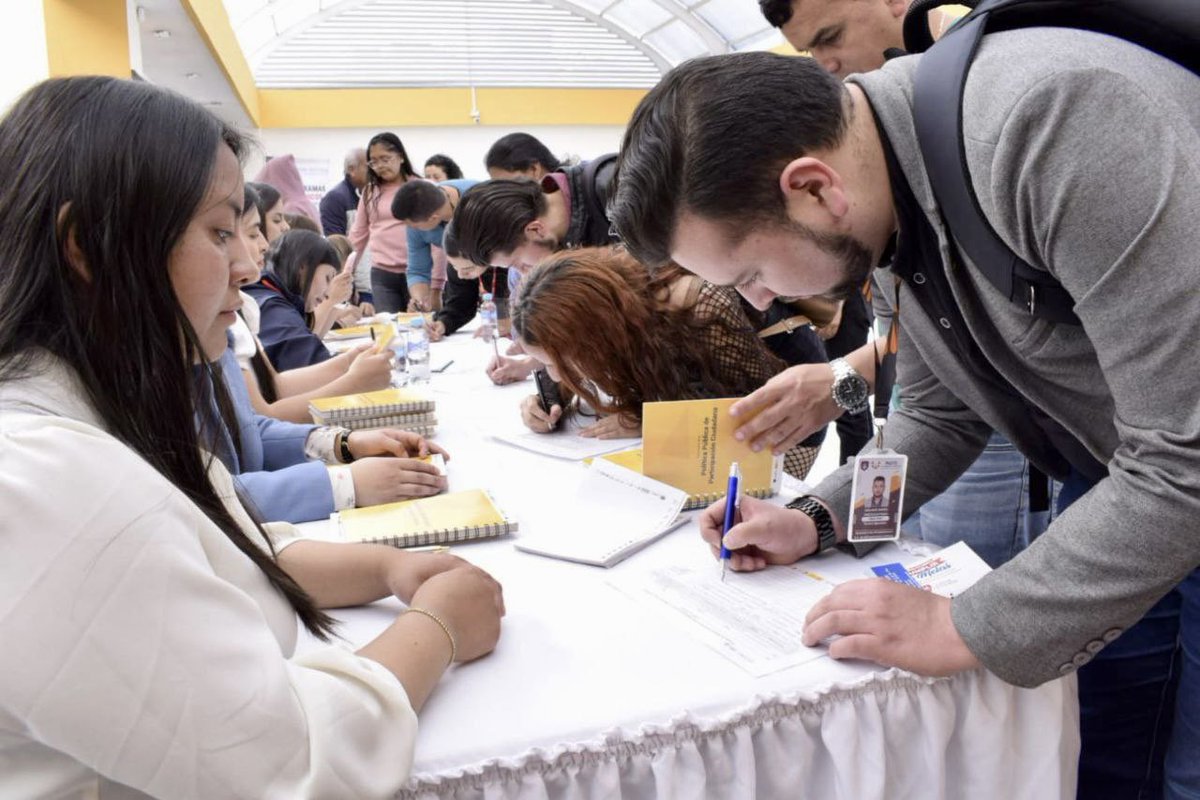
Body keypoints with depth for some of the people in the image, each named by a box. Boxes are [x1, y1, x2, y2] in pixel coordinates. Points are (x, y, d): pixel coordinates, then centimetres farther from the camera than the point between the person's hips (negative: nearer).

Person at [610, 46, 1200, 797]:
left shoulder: (1054, 122, -34)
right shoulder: (886, 206, -7)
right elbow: (939, 415, 6)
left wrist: (967, 626, -27)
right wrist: (817, 520, -8)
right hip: (1118, 487, 6)